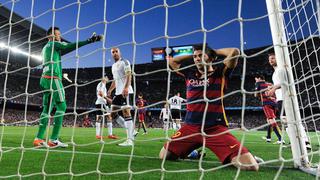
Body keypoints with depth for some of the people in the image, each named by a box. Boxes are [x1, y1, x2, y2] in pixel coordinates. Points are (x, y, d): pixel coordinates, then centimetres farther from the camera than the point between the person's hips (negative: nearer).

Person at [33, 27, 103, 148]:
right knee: (61, 106, -10)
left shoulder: (46, 47, 28)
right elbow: (71, 46, -12)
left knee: (47, 108, 7)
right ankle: (54, 140, -11)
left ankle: (39, 139, 5)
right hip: (53, 78, -9)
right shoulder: (53, 44, -1)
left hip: (45, 78, 9)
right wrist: (89, 40, -17)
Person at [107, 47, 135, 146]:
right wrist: (110, 90, 20)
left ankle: (130, 139, -7)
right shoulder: (113, 66, 22)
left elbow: (129, 75, -15)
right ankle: (131, 131, 13)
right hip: (118, 92, 9)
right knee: (113, 113, 8)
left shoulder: (125, 62, -2)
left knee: (126, 112, -11)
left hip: (126, 92, -9)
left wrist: (126, 87, -29)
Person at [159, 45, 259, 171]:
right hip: (190, 127, 5)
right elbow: (172, 61, 23)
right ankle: (192, 151, 31)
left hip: (215, 128, -4)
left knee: (250, 165, -19)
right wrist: (193, 54, 19)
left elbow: (234, 52, -12)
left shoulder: (220, 73, 2)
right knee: (163, 156, 6)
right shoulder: (190, 74, 13)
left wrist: (215, 51, 5)